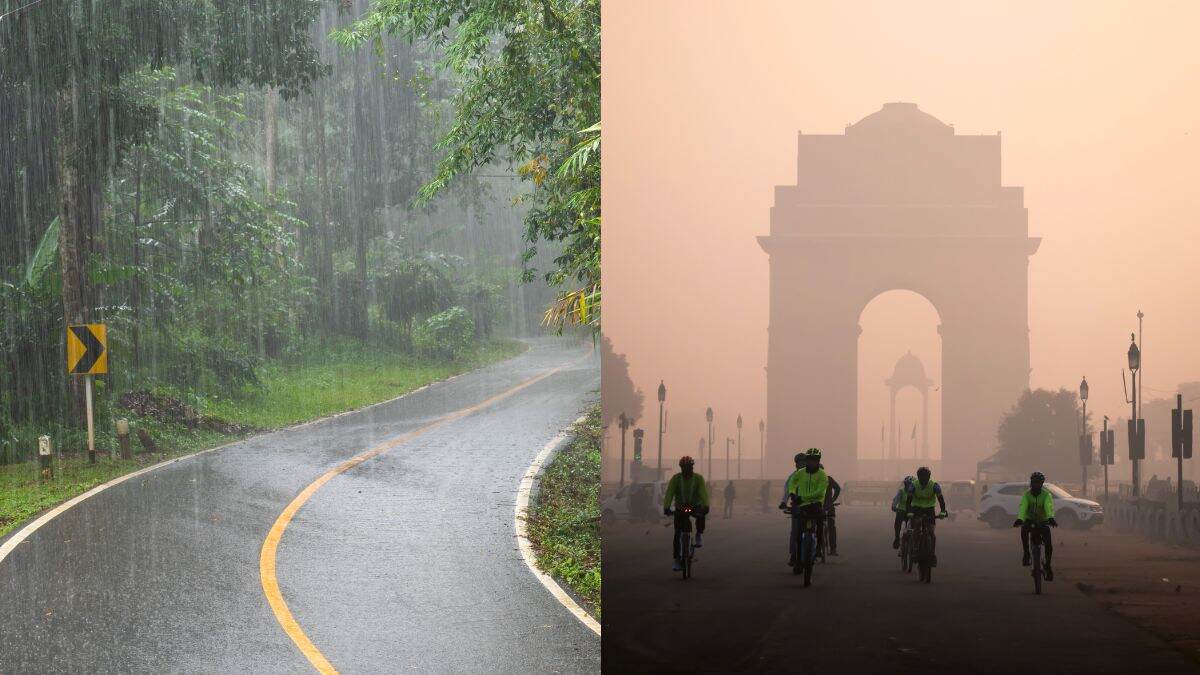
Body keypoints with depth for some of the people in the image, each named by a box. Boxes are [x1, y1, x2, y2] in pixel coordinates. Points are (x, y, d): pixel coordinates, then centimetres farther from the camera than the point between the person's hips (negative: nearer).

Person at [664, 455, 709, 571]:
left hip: (695, 506, -1)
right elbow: (669, 493, -22)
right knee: (677, 534, -10)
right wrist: (666, 508, -38)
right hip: (680, 508, 1)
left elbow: (703, 493, -24)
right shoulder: (676, 478, -12)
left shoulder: (698, 478, -12)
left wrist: (705, 506, -42)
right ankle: (677, 560, -1)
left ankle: (699, 535, -11)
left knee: (701, 515, -36)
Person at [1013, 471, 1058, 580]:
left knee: (1048, 544, -18)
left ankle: (1047, 566, -2)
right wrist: (1020, 519, -45)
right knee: (1024, 529, -34)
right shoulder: (1027, 494, -10)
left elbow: (1049, 508, -31)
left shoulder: (1046, 495, -14)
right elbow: (1023, 508, -25)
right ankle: (1026, 554, -20)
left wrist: (1051, 518, -52)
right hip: (1030, 520, 0)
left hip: (1043, 521, 0)